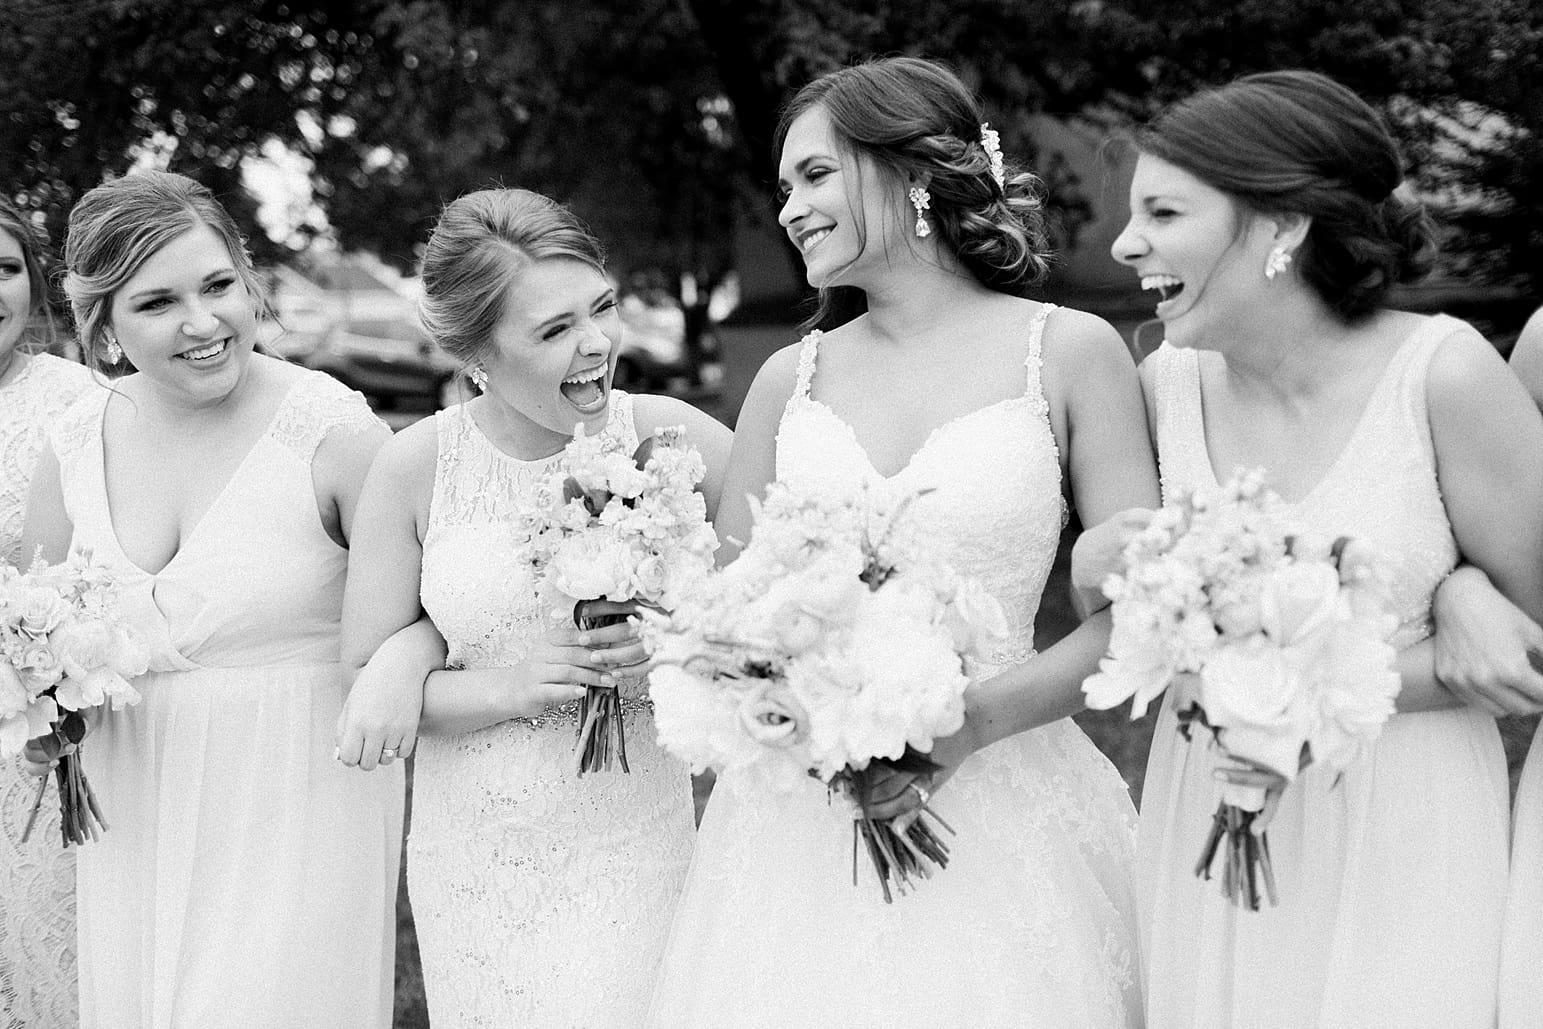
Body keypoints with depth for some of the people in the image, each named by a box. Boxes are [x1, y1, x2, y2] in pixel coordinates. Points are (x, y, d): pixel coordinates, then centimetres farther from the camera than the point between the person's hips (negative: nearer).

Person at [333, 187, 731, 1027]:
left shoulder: (669, 437, -10)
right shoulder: (414, 468, -7)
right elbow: (363, 676, -1)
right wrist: (503, 689, -18)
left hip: (634, 850, -1)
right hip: (476, 860, 1)